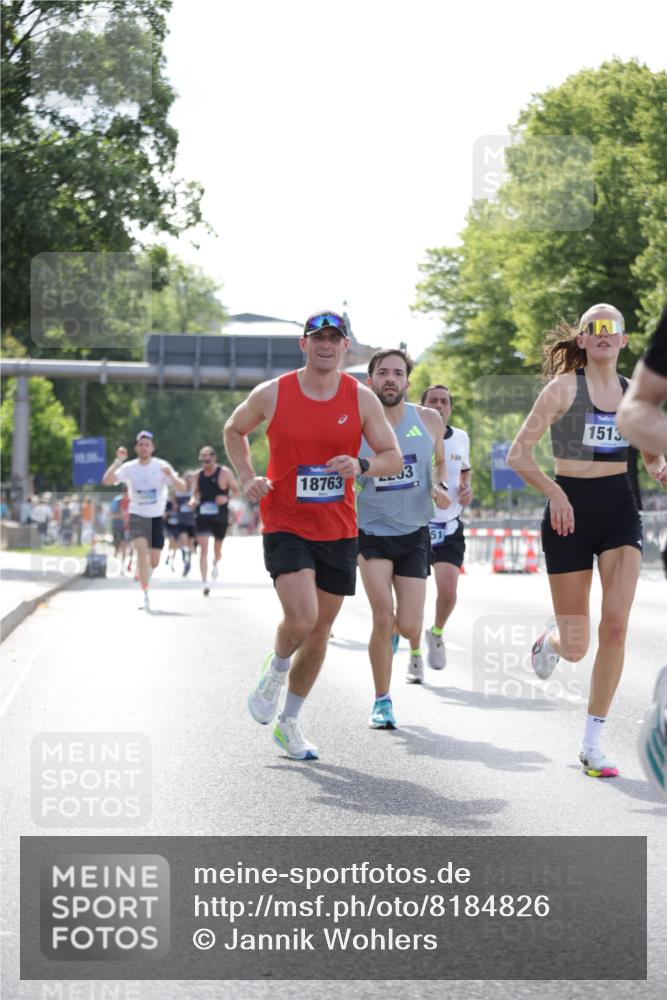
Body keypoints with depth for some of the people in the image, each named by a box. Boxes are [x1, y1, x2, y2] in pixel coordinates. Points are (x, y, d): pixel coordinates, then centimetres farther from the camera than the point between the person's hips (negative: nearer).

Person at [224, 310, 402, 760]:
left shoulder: (361, 398, -1)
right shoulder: (272, 394, -4)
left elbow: (393, 457, 2)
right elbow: (234, 430, 14)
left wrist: (361, 466, -19)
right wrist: (248, 477, -1)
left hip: (338, 532, 3)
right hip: (285, 525, -3)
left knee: (320, 631, 9)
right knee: (301, 618, -22)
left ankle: (289, 721, 27)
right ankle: (276, 669, 13)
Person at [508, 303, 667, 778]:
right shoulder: (564, 388, -5)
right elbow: (518, 454, -7)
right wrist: (554, 493, -21)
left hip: (620, 511, 3)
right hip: (571, 510, -3)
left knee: (616, 626, -14)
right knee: (575, 647, 0)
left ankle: (593, 743, -3)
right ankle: (549, 640, 41)